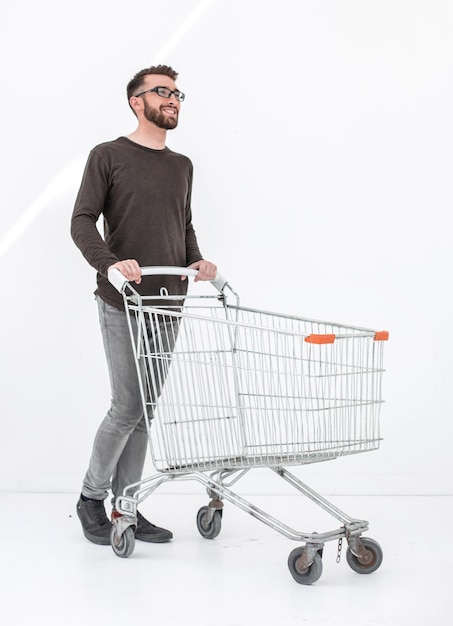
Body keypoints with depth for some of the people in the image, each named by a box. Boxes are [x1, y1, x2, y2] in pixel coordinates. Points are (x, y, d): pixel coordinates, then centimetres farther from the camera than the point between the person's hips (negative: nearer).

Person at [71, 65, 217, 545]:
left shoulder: (182, 166, 17)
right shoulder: (108, 156, 0)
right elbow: (82, 222, -7)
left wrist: (197, 261, 3)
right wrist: (110, 263, -24)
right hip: (122, 303, -5)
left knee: (145, 409, 7)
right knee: (127, 407, -7)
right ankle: (91, 498, 13)